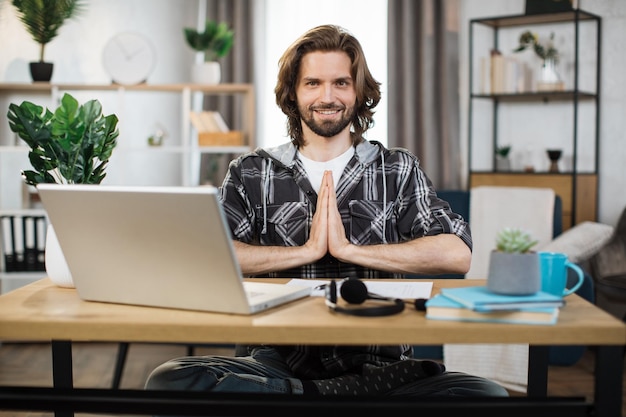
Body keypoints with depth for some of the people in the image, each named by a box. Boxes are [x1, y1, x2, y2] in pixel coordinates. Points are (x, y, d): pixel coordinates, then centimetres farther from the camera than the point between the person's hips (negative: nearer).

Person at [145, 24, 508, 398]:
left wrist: (348, 249, -10)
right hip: (279, 362, -1)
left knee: (488, 394, -28)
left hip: (378, 362, 1)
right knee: (168, 381, -28)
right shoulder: (250, 174, 9)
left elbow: (458, 254, -6)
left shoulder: (398, 170, 10)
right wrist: (307, 251, -11)